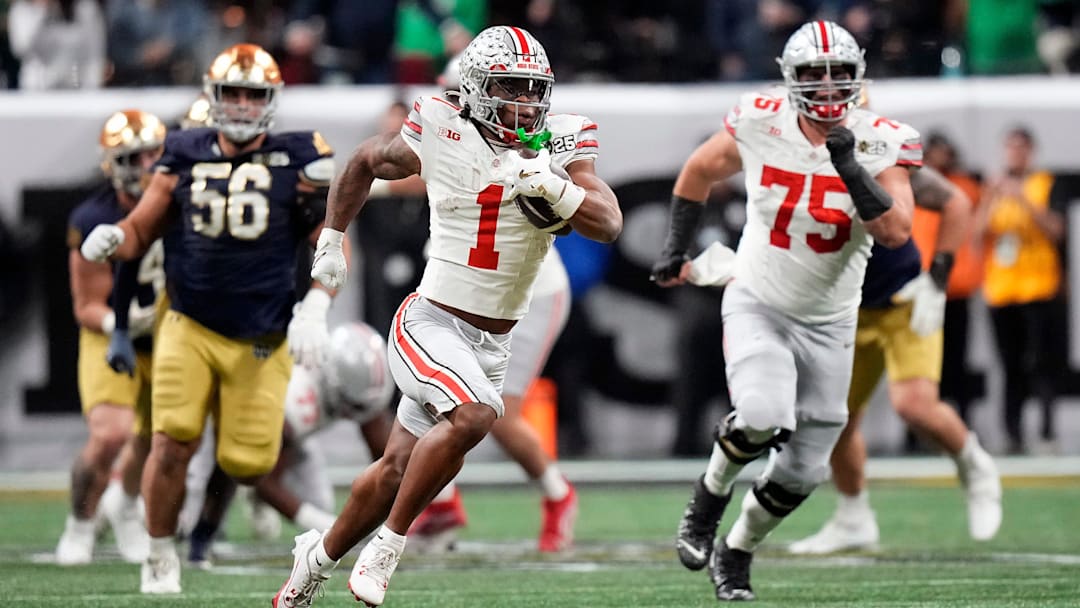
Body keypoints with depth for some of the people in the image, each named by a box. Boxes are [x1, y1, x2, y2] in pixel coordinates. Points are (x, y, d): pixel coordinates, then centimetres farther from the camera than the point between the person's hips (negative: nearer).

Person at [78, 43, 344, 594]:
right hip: (189, 330, 0)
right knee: (172, 442, -15)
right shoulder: (183, 160, 2)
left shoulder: (297, 161, -3)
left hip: (260, 340, 0)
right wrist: (110, 239, -16)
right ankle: (160, 555, 6)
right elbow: (140, 231, 7)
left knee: (246, 464, -3)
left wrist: (313, 311, -14)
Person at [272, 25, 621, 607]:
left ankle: (319, 558, 35)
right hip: (430, 324, -4)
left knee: (397, 470, 12)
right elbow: (364, 162, 10)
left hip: (491, 344, 4)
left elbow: (609, 224, -14)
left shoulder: (560, 147, -3)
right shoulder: (442, 137, -9)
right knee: (473, 417, -31)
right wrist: (331, 241, 16)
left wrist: (552, 188, -29)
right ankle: (388, 543, -16)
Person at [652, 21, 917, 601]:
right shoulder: (760, 124, -11)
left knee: (804, 468, 6)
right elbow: (698, 172, 9)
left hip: (828, 323, 2)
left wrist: (847, 163, -32)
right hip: (757, 305, -2)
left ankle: (736, 552, 31)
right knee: (761, 418, -28)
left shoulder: (879, 145, -13)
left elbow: (896, 232, -26)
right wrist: (675, 249, 12)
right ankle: (711, 491, 3)